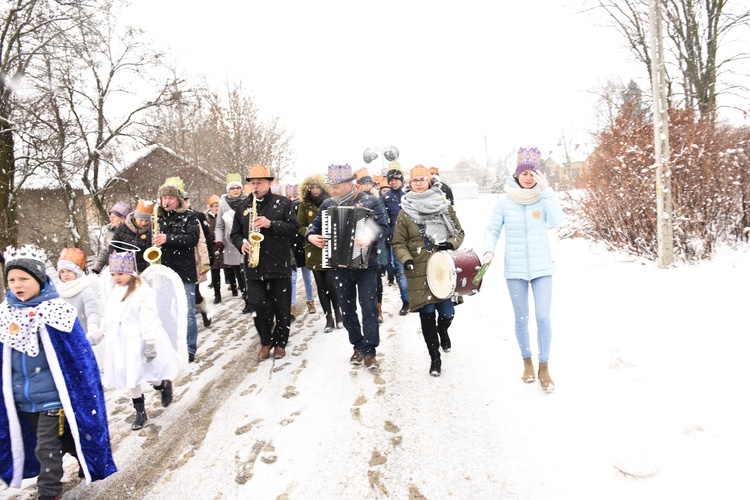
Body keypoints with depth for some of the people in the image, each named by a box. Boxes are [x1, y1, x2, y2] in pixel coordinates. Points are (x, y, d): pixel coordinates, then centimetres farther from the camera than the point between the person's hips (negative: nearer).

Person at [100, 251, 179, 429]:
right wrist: (105, 335, 20)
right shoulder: (114, 292, 8)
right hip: (122, 344, 7)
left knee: (147, 374, -1)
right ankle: (140, 412, 25)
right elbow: (109, 318, 17)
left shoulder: (143, 292, -18)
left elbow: (148, 321, -20)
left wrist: (150, 344, -21)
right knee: (130, 379, 12)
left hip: (139, 343, -7)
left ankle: (164, 384, 33)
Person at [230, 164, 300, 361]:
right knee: (258, 305, 0)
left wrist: (271, 224, -17)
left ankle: (280, 342, 23)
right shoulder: (242, 206, 11)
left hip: (279, 264, -2)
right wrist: (241, 243, -7)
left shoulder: (283, 202, 2)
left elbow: (294, 227, -5)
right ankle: (265, 341, 21)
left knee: (282, 306, 5)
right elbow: (235, 233, 15)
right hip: (254, 265, 2)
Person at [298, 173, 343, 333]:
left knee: (330, 283, -9)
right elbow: (300, 226, 4)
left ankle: (337, 313, 15)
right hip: (314, 251, 2)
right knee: (321, 285, 6)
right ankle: (329, 318, 18)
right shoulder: (304, 205, 5)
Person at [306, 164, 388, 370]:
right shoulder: (328, 204, 6)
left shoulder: (370, 202, -6)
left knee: (369, 308, -3)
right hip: (340, 266, 4)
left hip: (366, 264, -4)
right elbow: (315, 225, 14)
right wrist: (311, 236, -8)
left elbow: (383, 228, -14)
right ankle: (358, 346, 26)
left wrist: (370, 239, -34)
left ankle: (370, 351, 4)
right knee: (347, 310, 11)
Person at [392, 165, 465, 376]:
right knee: (427, 314, 0)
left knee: (447, 313, 2)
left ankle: (443, 331, 41)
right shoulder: (405, 212, 4)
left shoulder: (444, 205, 6)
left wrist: (451, 243, -10)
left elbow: (459, 232, 11)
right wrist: (406, 259, -13)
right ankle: (434, 357, 16)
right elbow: (399, 243, 5)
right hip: (420, 272, -1)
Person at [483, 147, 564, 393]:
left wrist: (546, 190, -21)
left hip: (542, 267, 0)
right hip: (515, 269, 0)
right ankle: (527, 362, 30)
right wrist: (489, 251, -15)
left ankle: (544, 367, 12)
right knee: (521, 318, 10)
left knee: (543, 317, -4)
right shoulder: (504, 201, -4)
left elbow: (556, 221, -18)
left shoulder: (544, 197, -3)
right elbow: (492, 230, 2)